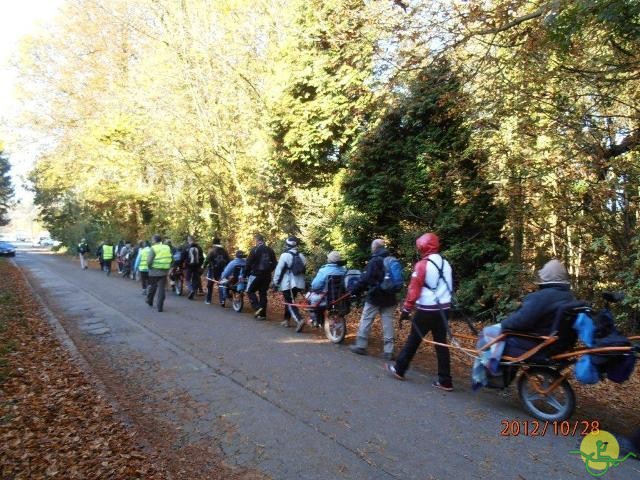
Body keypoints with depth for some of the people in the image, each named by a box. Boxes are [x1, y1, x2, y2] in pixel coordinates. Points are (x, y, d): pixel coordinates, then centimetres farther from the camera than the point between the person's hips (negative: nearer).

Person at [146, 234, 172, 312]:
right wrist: (168, 267, 11)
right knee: (162, 289, 4)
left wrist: (150, 267, 3)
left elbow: (149, 261, -15)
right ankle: (160, 307, 3)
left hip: (154, 271, -2)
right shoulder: (167, 248, 5)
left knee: (152, 287, 18)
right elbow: (171, 259, 5)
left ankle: (149, 301, 38)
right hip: (164, 271, 2)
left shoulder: (153, 248, -9)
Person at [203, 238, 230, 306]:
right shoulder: (224, 251, 7)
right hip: (221, 270, 3)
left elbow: (208, 259, -16)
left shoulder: (212, 250, -8)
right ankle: (222, 301, -12)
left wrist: (204, 266, -6)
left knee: (210, 285, 12)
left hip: (212, 269, -3)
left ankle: (208, 300, 21)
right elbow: (228, 260, 7)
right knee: (221, 285, 3)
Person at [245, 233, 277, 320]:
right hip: (267, 276, 6)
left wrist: (247, 273, 3)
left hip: (256, 275, -6)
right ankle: (262, 314, 10)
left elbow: (249, 263, -9)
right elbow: (274, 264, 13)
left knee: (250, 291, 8)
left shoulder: (255, 249, -9)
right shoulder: (270, 250, 9)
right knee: (263, 293, 11)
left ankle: (258, 307, -10)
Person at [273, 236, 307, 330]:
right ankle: (287, 320, 27)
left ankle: (299, 320, -24)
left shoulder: (285, 255, -11)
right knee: (290, 301, 21)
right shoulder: (301, 256, 9)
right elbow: (304, 270, 14)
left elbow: (279, 270, -10)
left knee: (290, 303, -6)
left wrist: (275, 282, -1)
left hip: (287, 284, -6)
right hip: (298, 284, 6)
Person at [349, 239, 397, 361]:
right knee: (388, 322, 6)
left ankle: (360, 345, 13)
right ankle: (388, 351, 7)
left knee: (366, 320, 6)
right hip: (389, 297, 6)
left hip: (375, 296, -6)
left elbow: (365, 278, -15)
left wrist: (354, 290, -6)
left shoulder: (374, 261, -12)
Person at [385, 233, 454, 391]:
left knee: (413, 340, 8)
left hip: (426, 310, -6)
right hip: (444, 309, 6)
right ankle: (445, 381, 10)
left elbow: (414, 289, -16)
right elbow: (449, 287, 15)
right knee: (441, 343, 9)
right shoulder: (446, 264, 9)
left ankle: (399, 369, 22)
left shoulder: (422, 265, -14)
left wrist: (406, 309, -10)